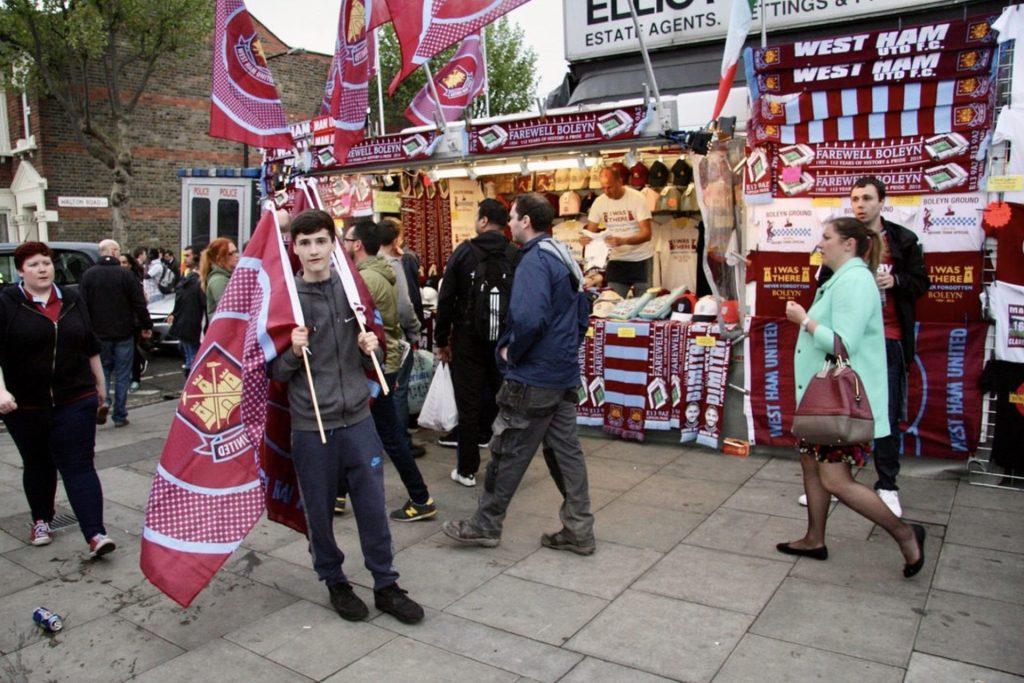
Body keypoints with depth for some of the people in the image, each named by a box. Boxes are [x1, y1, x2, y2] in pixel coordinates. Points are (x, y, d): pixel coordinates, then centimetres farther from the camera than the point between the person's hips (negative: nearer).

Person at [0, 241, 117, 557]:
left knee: (79, 466, -4)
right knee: (37, 465, 15)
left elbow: (90, 346, 14)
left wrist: (100, 382, 18)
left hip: (75, 401, 1)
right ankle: (41, 520, 36)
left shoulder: (72, 300, 6)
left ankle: (95, 534, -10)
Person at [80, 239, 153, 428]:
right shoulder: (125, 274, -8)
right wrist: (146, 326, 2)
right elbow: (139, 303, -8)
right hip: (123, 333, -2)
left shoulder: (87, 275, 1)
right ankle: (120, 416, 8)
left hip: (99, 333, 2)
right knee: (122, 374, 5)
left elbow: (83, 306, 1)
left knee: (102, 370, 17)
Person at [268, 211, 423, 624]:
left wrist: (370, 349, -8)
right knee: (320, 511, 10)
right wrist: (294, 353, -20)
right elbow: (275, 373, -1)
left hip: (357, 418, 2)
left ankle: (385, 585, 23)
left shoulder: (352, 289, 4)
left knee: (373, 505, 7)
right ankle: (334, 582, 32)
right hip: (310, 424, -2)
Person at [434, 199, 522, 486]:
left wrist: (441, 340, 3)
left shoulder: (464, 252, -4)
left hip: (469, 338, -2)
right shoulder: (517, 256, -2)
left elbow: (446, 299, -4)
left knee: (468, 404, 5)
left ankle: (467, 470, 13)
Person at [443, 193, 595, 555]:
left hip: (532, 376, -9)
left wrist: (511, 351, -15)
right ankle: (578, 531, 19)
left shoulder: (534, 260, -17)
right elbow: (581, 314, 20)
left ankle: (484, 525, 19)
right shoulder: (565, 258, 13)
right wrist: (566, 348, 17)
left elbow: (528, 318, -31)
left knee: (508, 453, 4)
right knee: (566, 450, 12)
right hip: (565, 374, 9)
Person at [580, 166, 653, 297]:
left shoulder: (637, 198, -15)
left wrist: (623, 241, -37)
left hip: (641, 259, -3)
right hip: (616, 260, 3)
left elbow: (646, 233, -20)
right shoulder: (599, 202, -4)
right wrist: (585, 238, -24)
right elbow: (590, 231, 1)